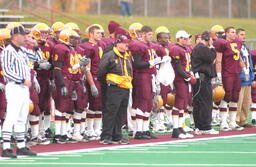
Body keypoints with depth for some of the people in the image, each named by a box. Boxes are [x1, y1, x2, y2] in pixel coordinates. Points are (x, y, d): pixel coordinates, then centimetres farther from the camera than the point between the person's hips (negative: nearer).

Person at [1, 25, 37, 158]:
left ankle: (21, 146, 20)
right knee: (11, 119, -12)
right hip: (14, 87, -9)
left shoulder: (22, 51, 16)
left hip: (24, 87, 9)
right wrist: (23, 80, -18)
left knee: (22, 119, 13)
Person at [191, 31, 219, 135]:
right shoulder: (202, 48, -11)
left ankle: (199, 127, 13)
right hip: (203, 79, -11)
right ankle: (206, 127, -9)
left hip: (198, 79, 11)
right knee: (205, 103, -8)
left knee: (198, 103, 10)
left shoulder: (197, 48, 22)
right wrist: (212, 48, -3)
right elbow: (210, 58, -15)